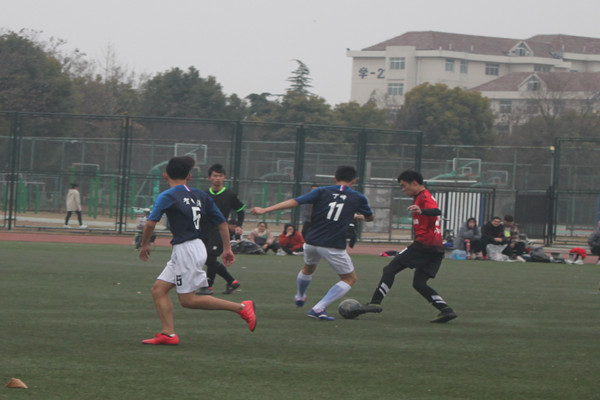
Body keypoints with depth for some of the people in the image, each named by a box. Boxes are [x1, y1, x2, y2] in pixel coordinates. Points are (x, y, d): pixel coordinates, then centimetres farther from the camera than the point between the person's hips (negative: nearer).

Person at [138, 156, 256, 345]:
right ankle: (168, 334, -1)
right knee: (159, 289, 10)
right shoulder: (200, 196, 12)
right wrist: (227, 248, 18)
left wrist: (145, 245, -2)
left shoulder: (166, 197, -8)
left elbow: (151, 223, -17)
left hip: (186, 249, -8)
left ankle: (242, 307, -4)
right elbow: (221, 222, 12)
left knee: (188, 300, -3)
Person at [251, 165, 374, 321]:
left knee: (308, 269, 33)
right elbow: (370, 217, 25)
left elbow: (294, 202, -4)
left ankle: (300, 297, 59)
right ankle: (319, 308, -1)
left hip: (311, 242, 3)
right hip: (334, 247, -3)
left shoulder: (322, 191, 5)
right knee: (350, 279, 13)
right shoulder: (358, 197, 6)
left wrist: (265, 210, -3)